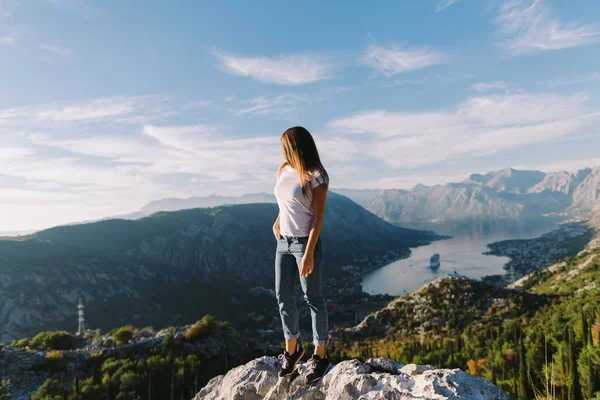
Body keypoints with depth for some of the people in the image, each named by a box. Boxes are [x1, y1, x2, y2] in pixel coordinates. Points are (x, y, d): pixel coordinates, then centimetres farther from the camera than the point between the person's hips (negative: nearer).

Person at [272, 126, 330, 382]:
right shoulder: (285, 171, 5)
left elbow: (317, 219, -16)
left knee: (313, 298, 4)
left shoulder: (316, 177, -13)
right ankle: (292, 349, 29)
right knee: (283, 296, 11)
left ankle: (320, 356, 19)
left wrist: (309, 253, -19)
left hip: (305, 243, -7)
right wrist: (278, 222, 7)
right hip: (284, 243, 7)